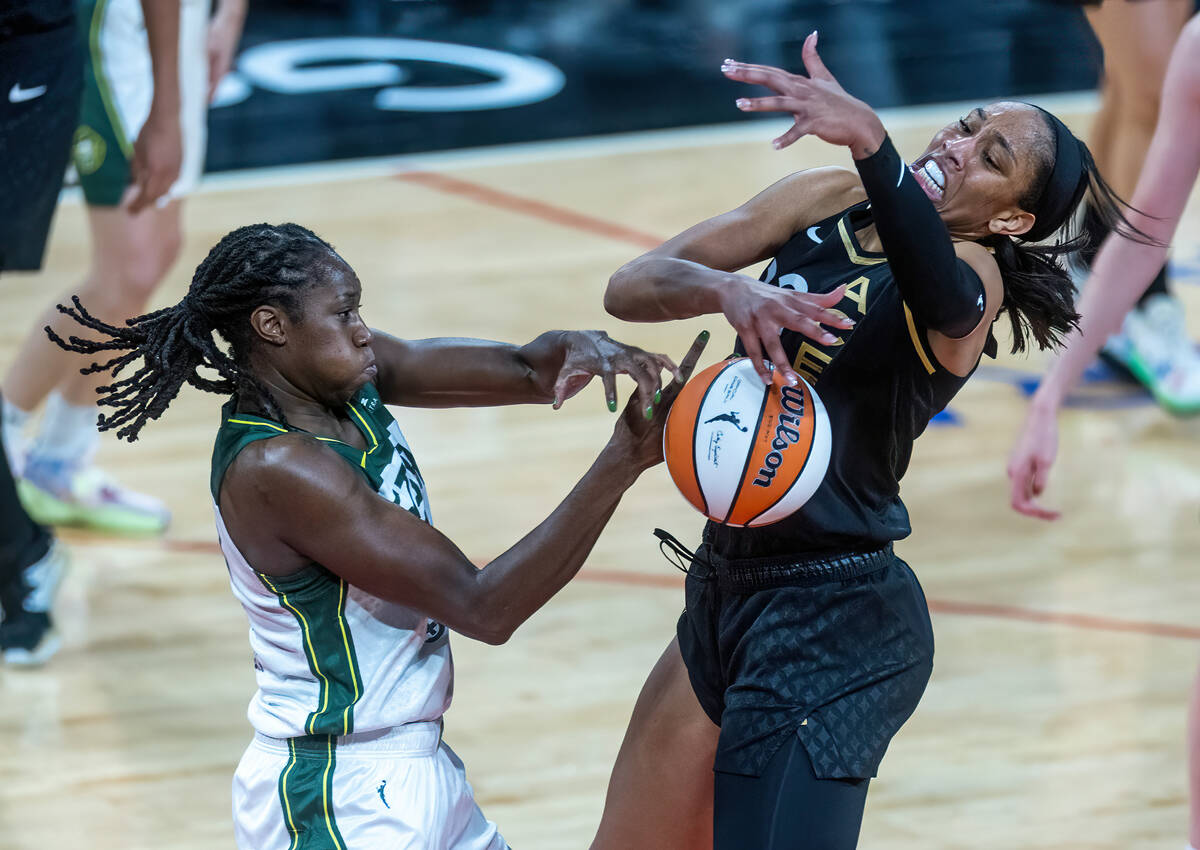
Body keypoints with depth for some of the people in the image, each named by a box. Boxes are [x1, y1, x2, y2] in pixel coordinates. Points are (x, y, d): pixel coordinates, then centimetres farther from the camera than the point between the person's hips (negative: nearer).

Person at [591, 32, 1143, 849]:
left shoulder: (976, 270, -12)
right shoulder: (828, 203, 6)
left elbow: (944, 297, -39)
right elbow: (633, 285, -3)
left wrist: (869, 140, -54)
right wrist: (728, 290, -26)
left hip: (834, 625, -7)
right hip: (727, 589, 7)